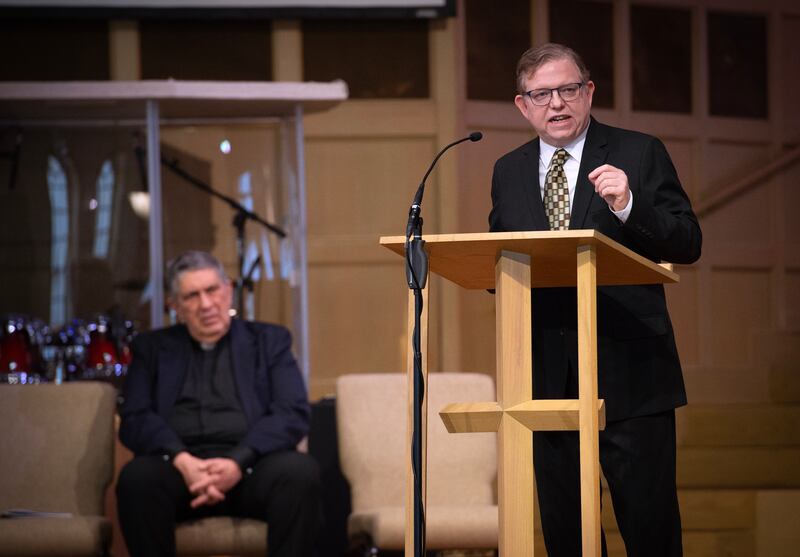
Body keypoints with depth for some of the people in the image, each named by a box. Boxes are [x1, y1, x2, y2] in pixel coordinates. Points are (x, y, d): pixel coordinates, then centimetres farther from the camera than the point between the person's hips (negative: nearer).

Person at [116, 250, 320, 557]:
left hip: (250, 465, 0)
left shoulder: (268, 341, 17)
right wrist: (181, 460, -15)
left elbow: (293, 414, 3)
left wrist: (239, 462, -15)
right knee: (137, 475, -33)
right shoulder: (152, 348, 19)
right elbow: (135, 420, 6)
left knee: (300, 471, -33)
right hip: (180, 465, 0)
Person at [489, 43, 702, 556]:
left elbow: (688, 244, -5)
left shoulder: (640, 154, 2)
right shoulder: (508, 172, 14)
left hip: (628, 373, -4)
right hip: (549, 375, 4)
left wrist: (628, 205, -21)